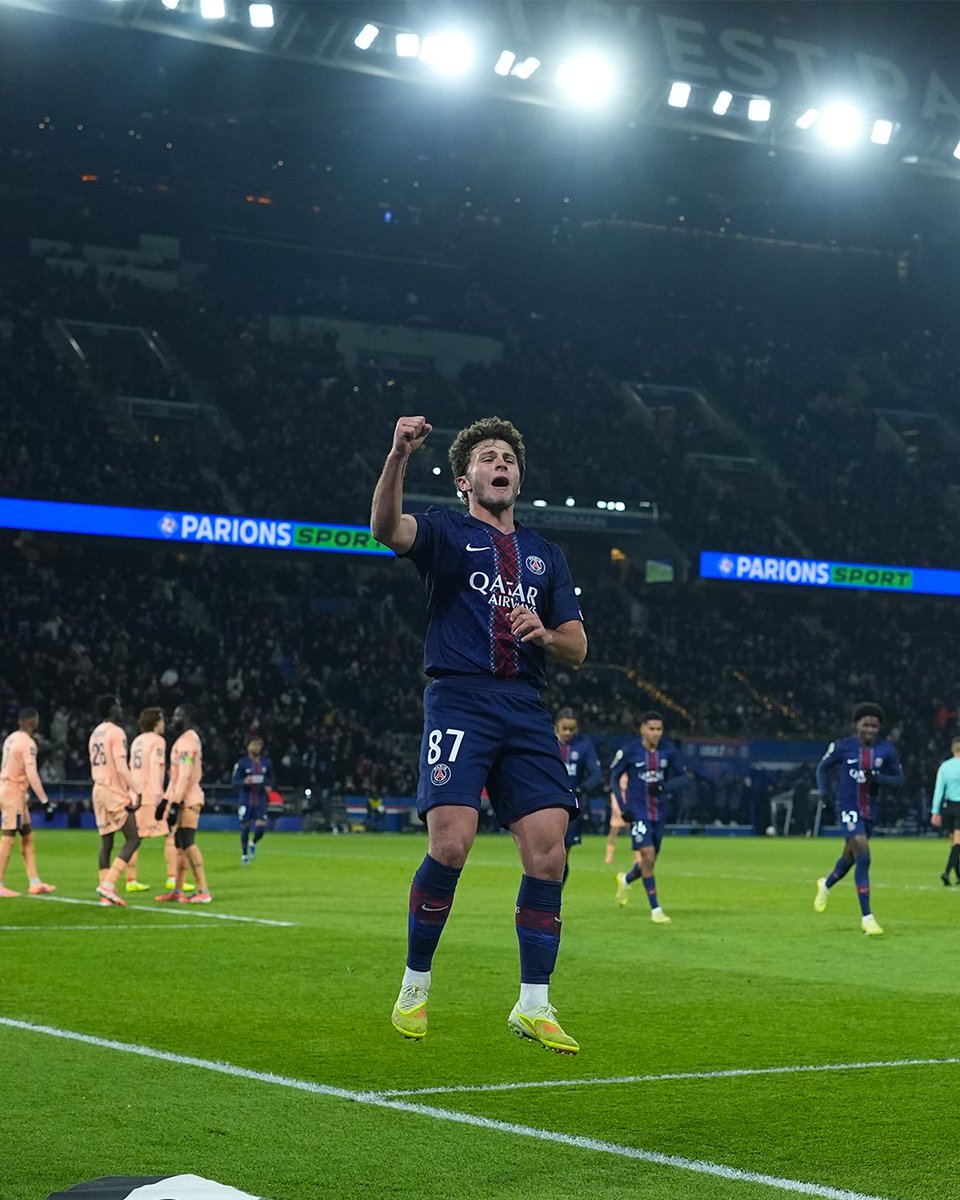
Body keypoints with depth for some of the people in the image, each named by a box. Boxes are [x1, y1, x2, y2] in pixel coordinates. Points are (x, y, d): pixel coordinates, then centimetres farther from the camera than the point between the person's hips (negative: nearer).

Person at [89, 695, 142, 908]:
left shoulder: (95, 734, 15)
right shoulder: (116, 733, -11)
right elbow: (121, 767, -19)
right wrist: (136, 791, -18)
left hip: (99, 790, 8)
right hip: (115, 793, -8)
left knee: (106, 842, 9)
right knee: (133, 839, -3)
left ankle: (106, 894, 7)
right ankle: (108, 884, -14)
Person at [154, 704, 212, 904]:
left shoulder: (186, 741, -14)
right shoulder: (185, 740, 18)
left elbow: (184, 777, -20)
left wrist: (174, 804, -22)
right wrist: (165, 801, 23)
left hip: (188, 801, -10)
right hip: (182, 799, 10)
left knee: (187, 844, -12)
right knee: (180, 845, 12)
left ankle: (203, 891, -13)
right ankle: (177, 891, 16)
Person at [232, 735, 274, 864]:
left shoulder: (266, 762, 5)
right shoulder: (241, 763, -5)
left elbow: (270, 778, 19)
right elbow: (234, 782, -4)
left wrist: (269, 786, -2)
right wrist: (244, 782, -24)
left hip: (261, 800, 2)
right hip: (246, 799, -2)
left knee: (261, 827, -8)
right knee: (245, 828, 1)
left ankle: (253, 844, 25)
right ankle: (244, 854, 19)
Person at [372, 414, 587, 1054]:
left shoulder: (545, 554, 23)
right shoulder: (447, 531, 9)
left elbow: (577, 647, 20)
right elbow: (388, 528, -15)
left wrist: (543, 631, -3)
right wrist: (399, 455, -32)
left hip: (527, 711, 4)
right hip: (459, 700, -4)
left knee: (548, 850, -7)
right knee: (451, 843, -17)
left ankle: (533, 1006, 4)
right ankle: (415, 987, 4)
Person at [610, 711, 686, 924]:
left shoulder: (669, 751, -2)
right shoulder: (629, 751, -9)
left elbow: (681, 777, 6)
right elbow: (614, 777, 1)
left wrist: (664, 787, -15)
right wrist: (623, 806, -7)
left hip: (659, 812, 4)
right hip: (638, 812, -4)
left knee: (649, 862, 12)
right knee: (647, 855, -16)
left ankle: (625, 880, 45)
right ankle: (655, 909, -8)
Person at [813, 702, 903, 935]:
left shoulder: (887, 750, -2)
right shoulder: (842, 746, -8)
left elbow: (898, 778, 3)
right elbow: (822, 767, 7)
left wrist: (878, 778, -16)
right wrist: (823, 791, -7)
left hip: (869, 811, 5)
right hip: (848, 807, -5)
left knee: (850, 857, 22)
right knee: (863, 857, -19)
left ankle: (826, 885, 55)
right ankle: (867, 917, -15)